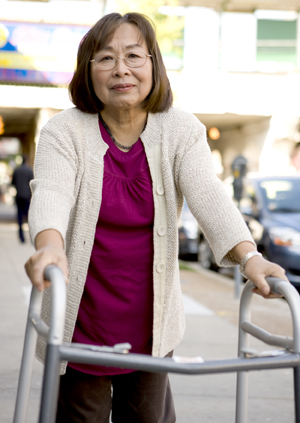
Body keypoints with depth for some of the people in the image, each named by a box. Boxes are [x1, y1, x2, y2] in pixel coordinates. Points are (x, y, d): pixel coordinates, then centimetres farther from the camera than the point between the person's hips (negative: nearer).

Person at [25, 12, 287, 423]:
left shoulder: (182, 130, -4)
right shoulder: (64, 131, -9)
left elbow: (207, 194, -18)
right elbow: (51, 192, -26)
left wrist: (249, 256, -36)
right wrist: (50, 246, -49)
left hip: (150, 323, 2)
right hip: (83, 323, -1)